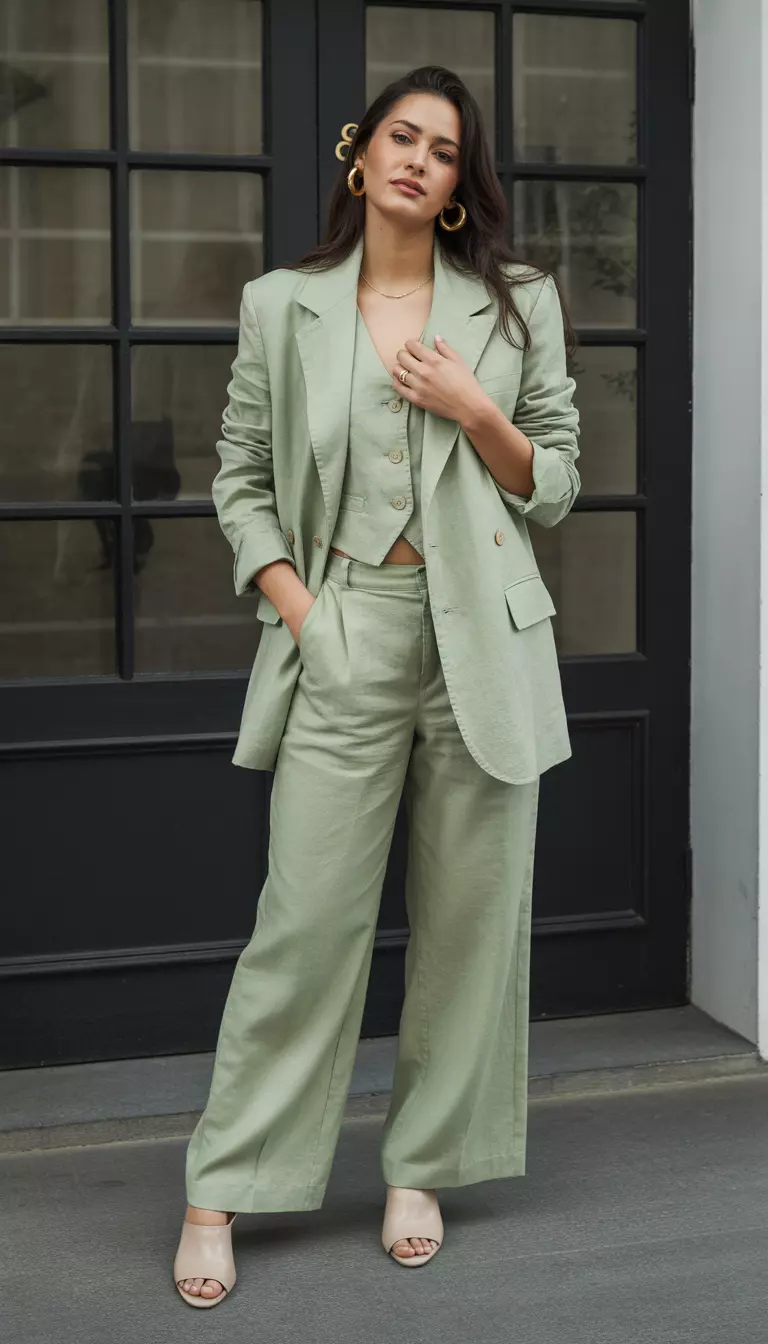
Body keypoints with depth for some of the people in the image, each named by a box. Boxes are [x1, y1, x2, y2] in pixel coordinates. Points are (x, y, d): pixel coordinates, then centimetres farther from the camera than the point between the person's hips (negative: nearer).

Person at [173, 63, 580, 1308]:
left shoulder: (516, 305, 8)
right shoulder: (281, 306, 7)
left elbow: (555, 486, 10)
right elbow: (241, 478, 9)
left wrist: (475, 413, -7)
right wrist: (292, 604, -5)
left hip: (480, 637, 2)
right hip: (344, 638, -1)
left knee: (469, 915, 5)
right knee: (307, 918, -3)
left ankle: (422, 1168, 21)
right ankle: (222, 1190, 8)